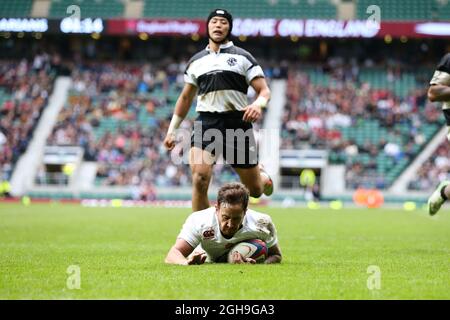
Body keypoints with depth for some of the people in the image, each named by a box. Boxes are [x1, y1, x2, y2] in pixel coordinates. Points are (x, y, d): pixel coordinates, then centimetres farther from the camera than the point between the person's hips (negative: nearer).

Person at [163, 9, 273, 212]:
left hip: (238, 123, -1)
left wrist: (258, 104, -23)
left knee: (254, 190, 7)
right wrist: (172, 130, 19)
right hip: (206, 123, 1)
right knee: (199, 180, -23)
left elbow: (264, 91, 1)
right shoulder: (196, 61, 15)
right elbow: (185, 98, 24)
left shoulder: (243, 58, 7)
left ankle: (262, 175, 44)